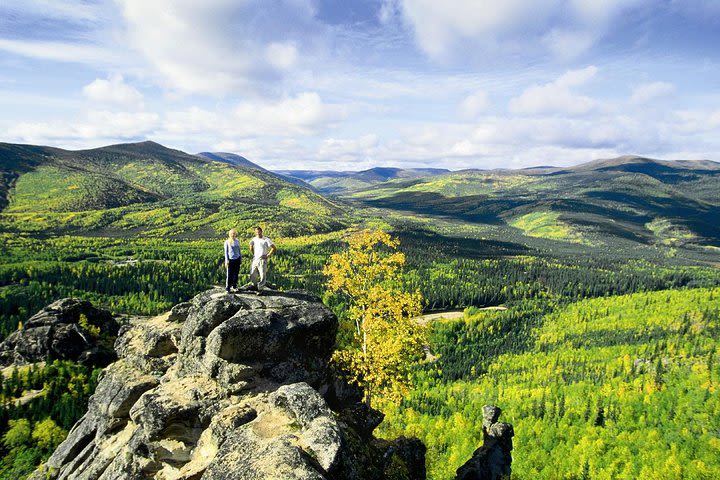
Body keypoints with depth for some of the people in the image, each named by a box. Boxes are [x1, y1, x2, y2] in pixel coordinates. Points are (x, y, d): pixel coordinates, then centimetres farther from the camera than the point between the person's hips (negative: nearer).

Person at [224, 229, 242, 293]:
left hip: (237, 259, 4)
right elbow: (226, 251, -1)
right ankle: (227, 288, 4)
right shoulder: (227, 242, -3)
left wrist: (241, 258, 16)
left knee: (236, 273, 10)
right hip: (230, 260, -4)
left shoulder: (237, 241, 9)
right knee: (229, 275, -3)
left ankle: (234, 286, 23)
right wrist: (226, 260, -7)